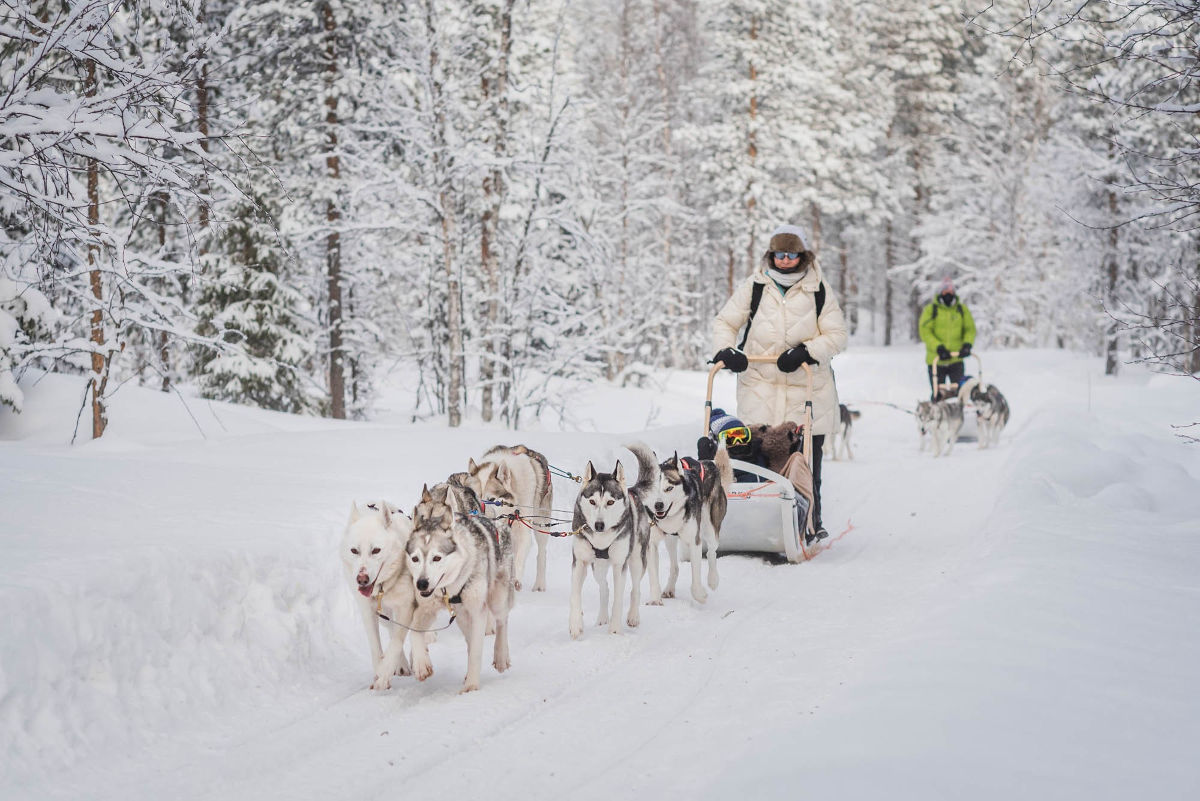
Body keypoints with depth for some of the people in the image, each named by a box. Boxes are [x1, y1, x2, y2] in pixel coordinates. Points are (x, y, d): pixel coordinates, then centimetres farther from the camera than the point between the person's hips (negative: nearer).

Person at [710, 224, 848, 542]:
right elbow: (725, 322, 10)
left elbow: (837, 336, 2)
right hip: (760, 385, 0)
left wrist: (806, 351, -14)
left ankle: (811, 521, 17)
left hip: (808, 386, 0)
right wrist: (726, 350, -10)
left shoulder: (819, 290, 4)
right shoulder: (753, 287, 5)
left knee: (808, 457, 2)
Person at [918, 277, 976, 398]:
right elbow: (924, 331, -10)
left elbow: (970, 329, 8)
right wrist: (938, 347, -23)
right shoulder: (930, 309, -2)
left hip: (956, 360, 2)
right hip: (935, 360, -2)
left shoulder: (962, 309, 8)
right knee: (937, 394, 6)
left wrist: (967, 345, -12)